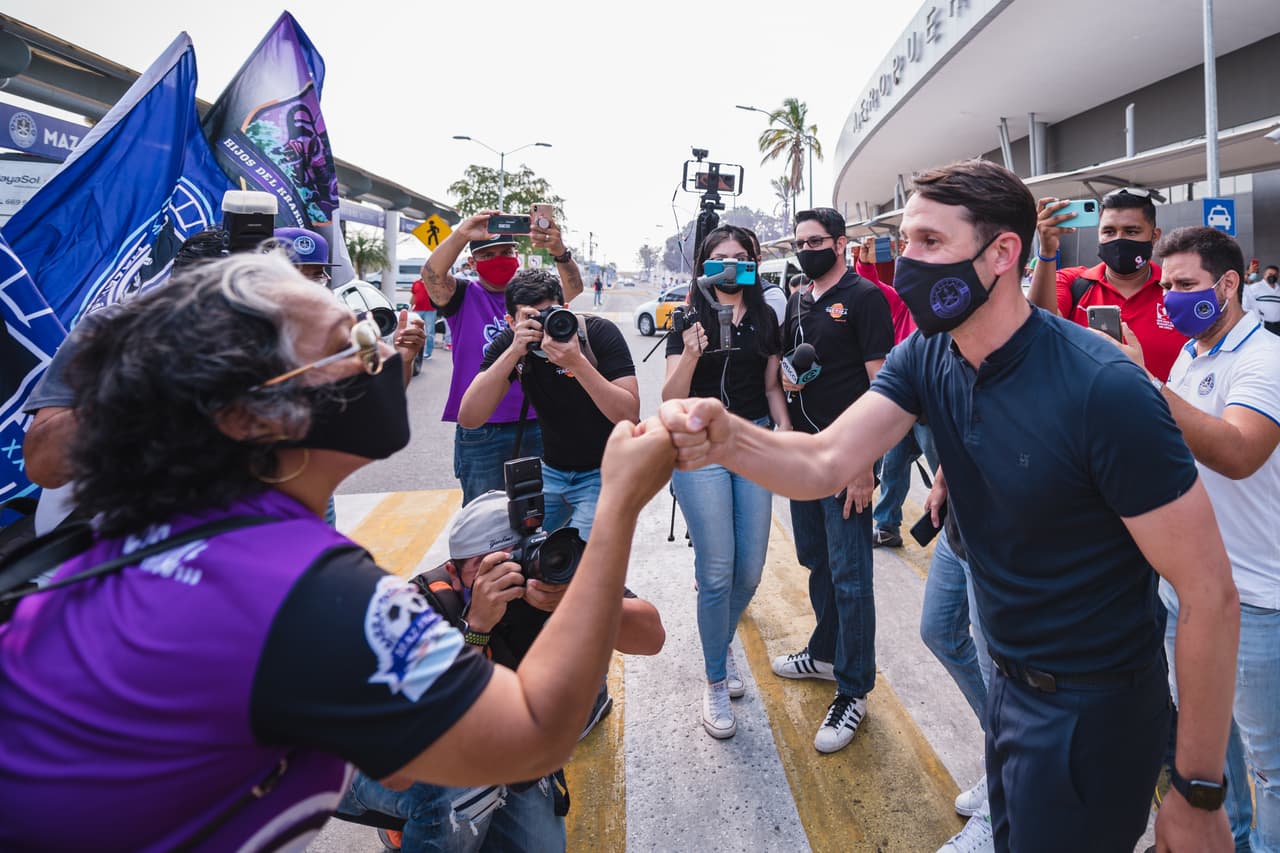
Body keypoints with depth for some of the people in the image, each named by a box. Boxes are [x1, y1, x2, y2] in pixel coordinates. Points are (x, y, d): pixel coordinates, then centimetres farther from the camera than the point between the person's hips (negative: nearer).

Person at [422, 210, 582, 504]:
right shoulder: (464, 296, 1)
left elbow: (573, 288, -12)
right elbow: (431, 274, -19)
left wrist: (559, 251, -33)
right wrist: (460, 235, -36)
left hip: (536, 427, 3)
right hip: (480, 433, -2)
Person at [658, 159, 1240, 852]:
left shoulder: (1102, 390, -28)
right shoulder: (926, 359, -7)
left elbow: (1210, 594, -23)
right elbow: (825, 464, -17)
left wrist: (1201, 796, -17)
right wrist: (728, 437, -38)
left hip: (1091, 708, -6)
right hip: (1008, 681, 7)